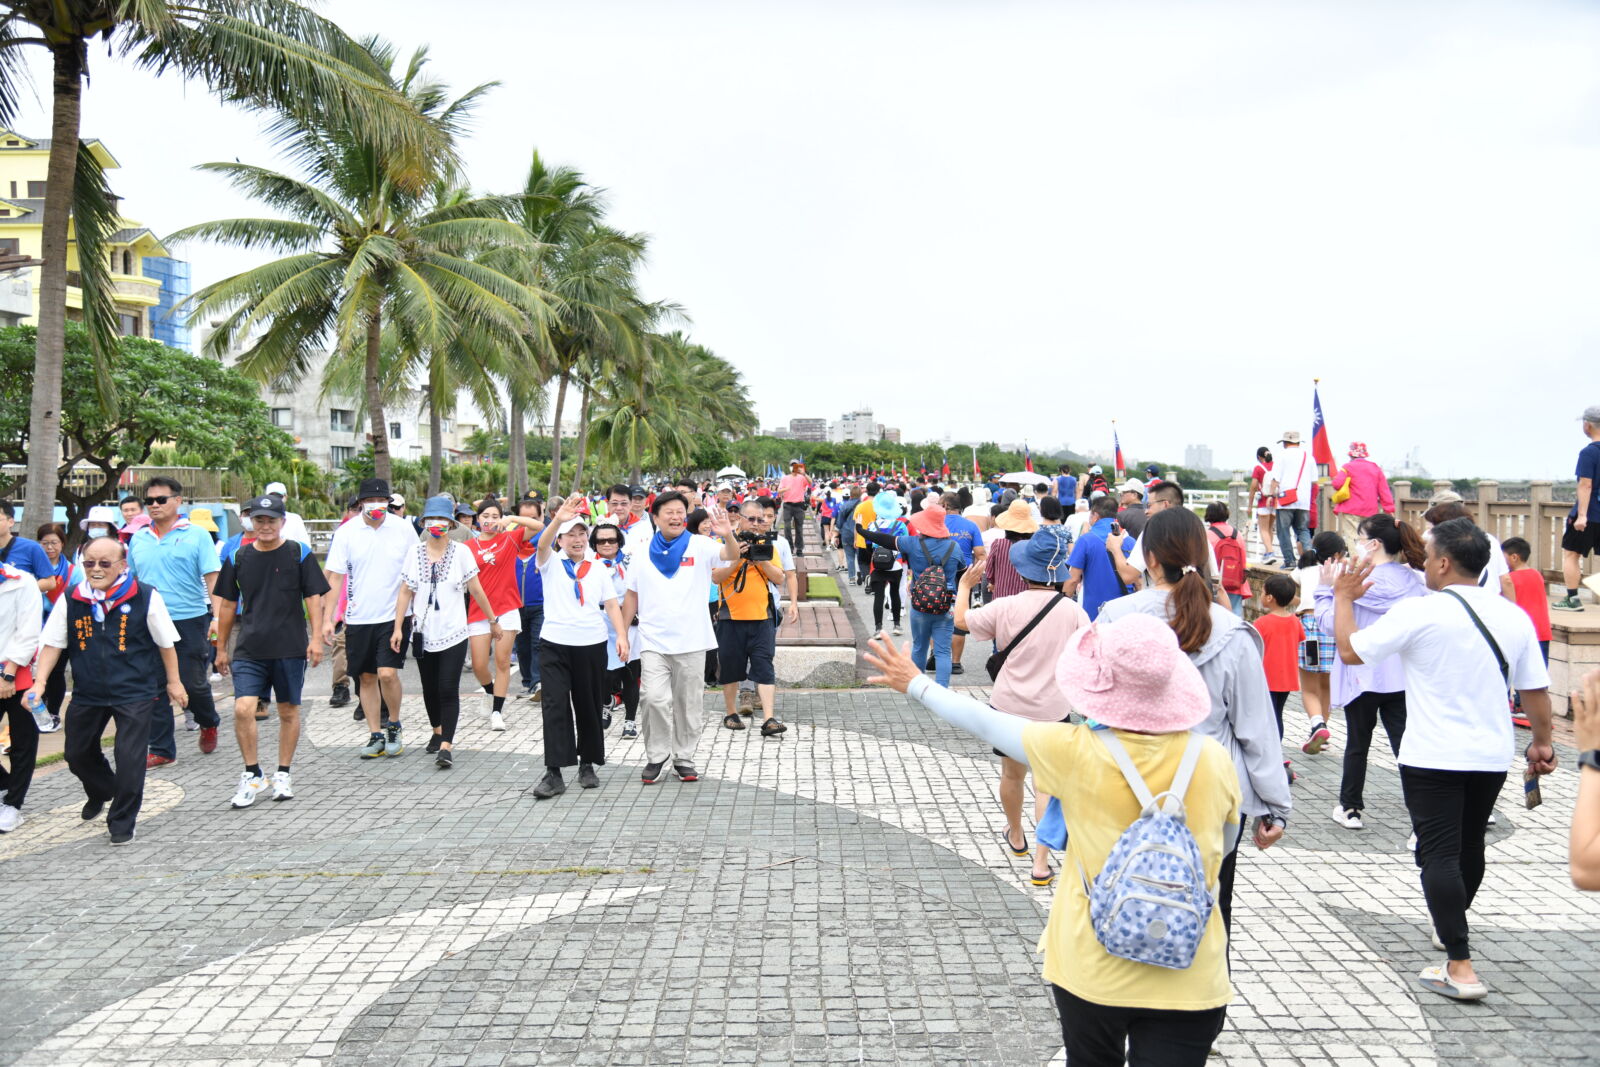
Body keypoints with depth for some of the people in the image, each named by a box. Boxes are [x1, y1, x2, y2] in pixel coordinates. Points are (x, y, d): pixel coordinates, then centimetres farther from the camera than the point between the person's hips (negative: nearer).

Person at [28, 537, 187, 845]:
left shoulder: (145, 598, -10)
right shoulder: (70, 601, -2)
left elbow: (166, 643, -1)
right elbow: (53, 644, 4)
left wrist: (174, 681, 4)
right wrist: (39, 682, -6)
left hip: (135, 694, -4)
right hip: (87, 693, 4)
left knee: (129, 759, -7)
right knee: (77, 754, 20)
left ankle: (122, 821, 12)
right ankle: (101, 792, 50)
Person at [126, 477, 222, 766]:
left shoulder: (196, 535, -2)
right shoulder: (138, 539, 11)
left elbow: (212, 578, -7)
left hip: (190, 620, -4)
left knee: (193, 682, 0)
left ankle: (209, 724, 30)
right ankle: (161, 749, 14)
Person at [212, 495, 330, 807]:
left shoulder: (299, 554, 0)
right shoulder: (238, 558, 6)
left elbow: (313, 598, 0)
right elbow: (228, 605, 13)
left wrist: (316, 638, -9)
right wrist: (221, 647, 14)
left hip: (290, 647, -1)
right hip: (249, 649, 1)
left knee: (288, 711, 7)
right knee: (243, 709, -11)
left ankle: (284, 774, 23)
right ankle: (252, 775, 5)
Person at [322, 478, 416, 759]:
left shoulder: (403, 528, -3)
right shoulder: (346, 532, -2)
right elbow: (333, 576, -1)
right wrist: (328, 618, -7)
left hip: (394, 616, -2)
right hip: (359, 618, 2)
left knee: (388, 673, -13)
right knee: (366, 677, 8)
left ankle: (394, 726, 11)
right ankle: (376, 736, 20)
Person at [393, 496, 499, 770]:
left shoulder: (461, 551, -3)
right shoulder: (414, 552, 3)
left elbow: (476, 590, 3)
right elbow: (405, 592, 5)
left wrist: (493, 620, 7)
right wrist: (397, 627, -1)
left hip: (453, 632, -3)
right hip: (424, 633, 3)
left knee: (448, 691, -10)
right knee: (430, 689, 14)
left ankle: (446, 747, -12)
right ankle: (437, 732, 36)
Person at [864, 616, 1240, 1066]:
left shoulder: (1075, 753, -18)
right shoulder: (1214, 759, -11)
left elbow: (986, 722, -2)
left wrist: (916, 684, 13)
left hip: (1093, 972, 0)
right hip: (1189, 981, 1)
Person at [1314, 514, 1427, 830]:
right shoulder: (1415, 581, 2)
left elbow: (1329, 623, -11)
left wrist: (1325, 589, 1)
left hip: (1363, 675, -4)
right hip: (1403, 677, 4)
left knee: (1357, 744, 12)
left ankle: (1350, 809, 24)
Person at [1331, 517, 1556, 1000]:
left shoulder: (1420, 611, -16)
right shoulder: (1513, 615, 1)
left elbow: (1350, 650, -10)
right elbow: (1536, 689, 6)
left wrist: (1344, 597, 4)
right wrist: (1542, 743, 20)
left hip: (1433, 757, -6)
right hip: (1492, 756, 6)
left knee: (1438, 854, -3)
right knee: (1469, 845, 23)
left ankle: (1460, 967, -8)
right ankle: (1453, 925, 45)